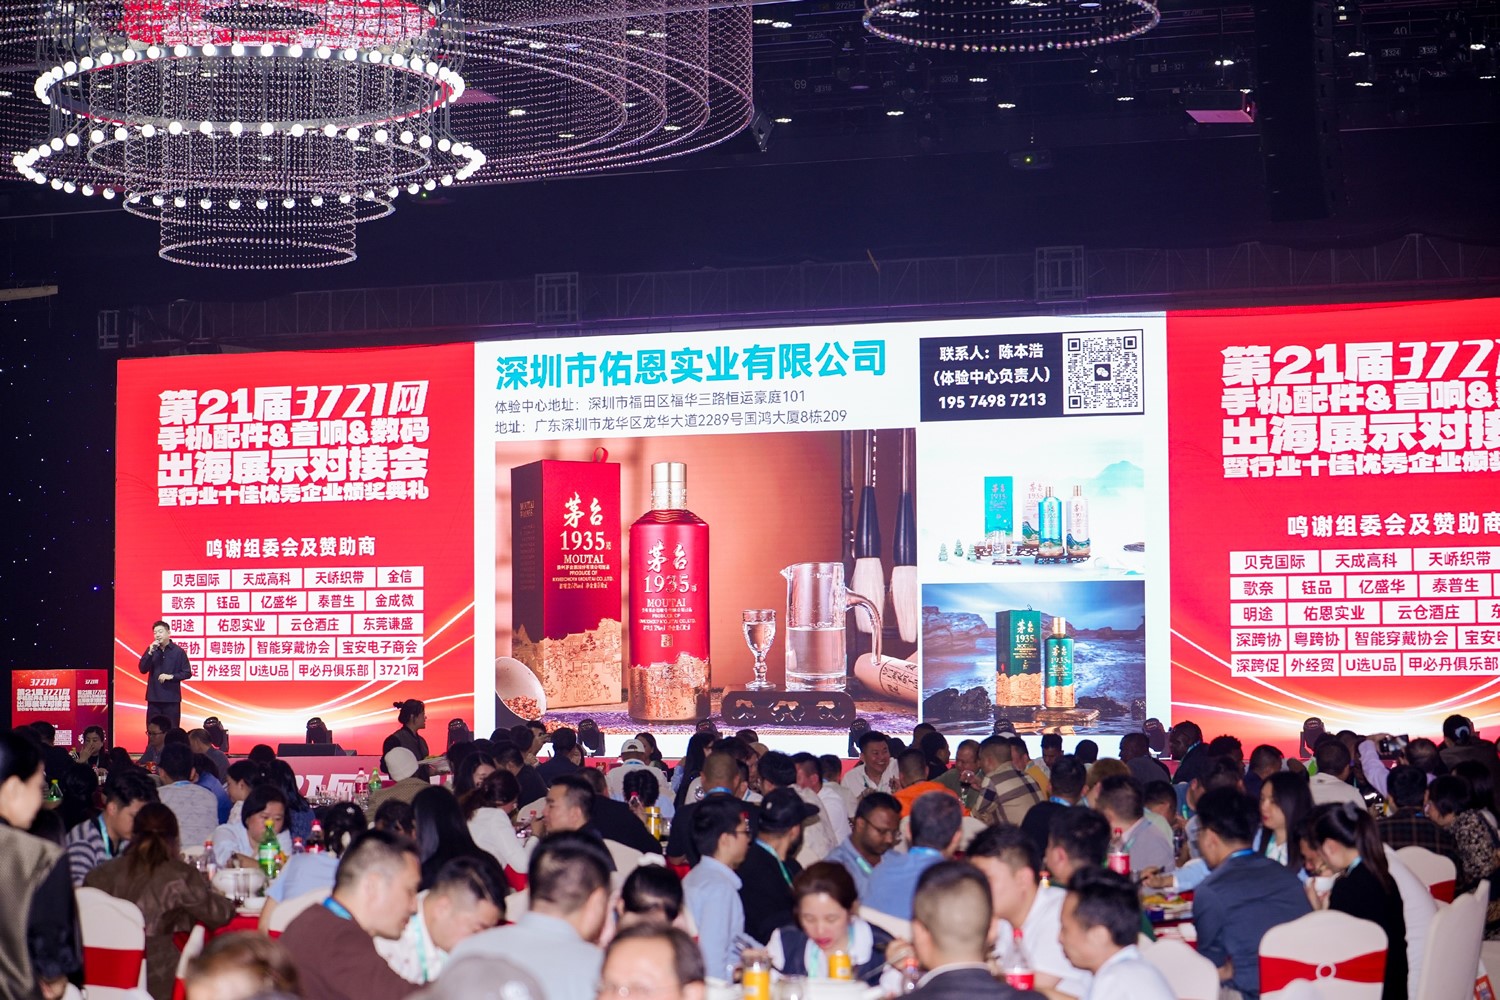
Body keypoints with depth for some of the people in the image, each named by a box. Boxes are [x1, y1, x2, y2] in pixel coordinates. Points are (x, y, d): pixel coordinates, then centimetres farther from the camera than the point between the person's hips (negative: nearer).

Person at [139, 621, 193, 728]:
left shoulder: (178, 651, -2)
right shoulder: (150, 650, 7)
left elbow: (187, 673, 0)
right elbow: (143, 669, -2)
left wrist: (171, 676, -15)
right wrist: (150, 652, -12)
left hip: (172, 698, -2)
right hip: (154, 698, 2)